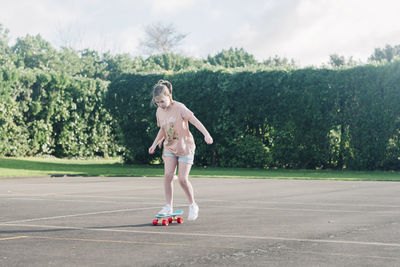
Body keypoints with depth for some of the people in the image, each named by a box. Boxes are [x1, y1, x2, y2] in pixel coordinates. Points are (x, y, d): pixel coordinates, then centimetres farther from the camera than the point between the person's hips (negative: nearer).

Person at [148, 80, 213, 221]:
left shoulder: (179, 108, -16)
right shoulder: (159, 111, 3)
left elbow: (195, 121, -20)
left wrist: (206, 134, -32)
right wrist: (154, 144, 12)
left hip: (185, 147, -5)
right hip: (169, 147, 5)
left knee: (183, 179, -9)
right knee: (168, 175, -12)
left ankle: (193, 205, 12)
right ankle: (168, 206, -4)